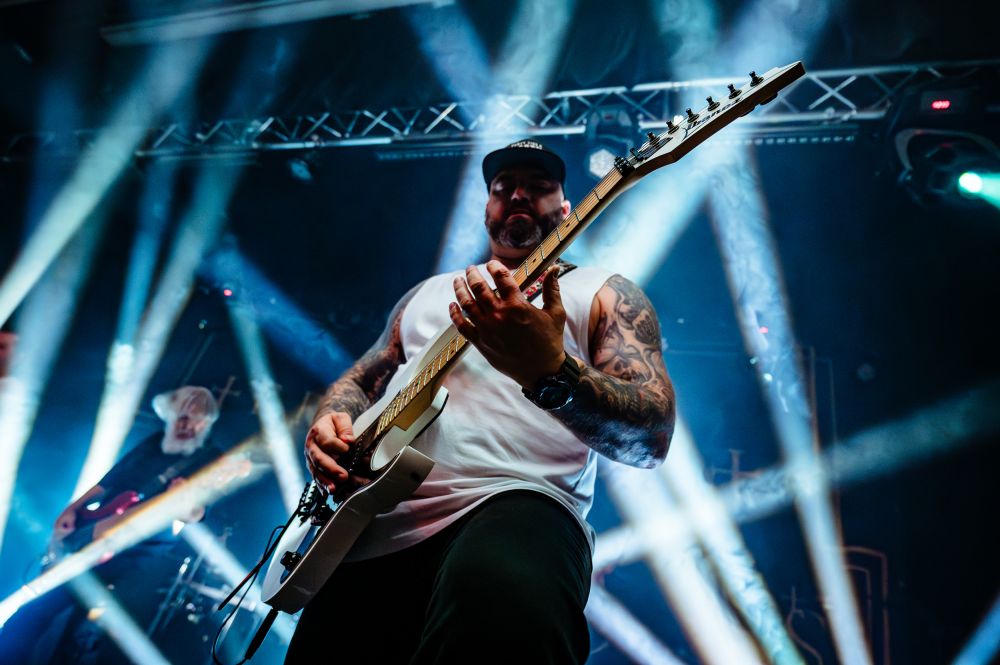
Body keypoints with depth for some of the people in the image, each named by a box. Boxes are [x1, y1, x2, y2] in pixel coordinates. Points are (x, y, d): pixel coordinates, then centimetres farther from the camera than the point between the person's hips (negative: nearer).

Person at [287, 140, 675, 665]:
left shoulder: (602, 292, 8)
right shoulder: (429, 292, 23)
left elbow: (653, 437, -6)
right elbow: (359, 380, 29)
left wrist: (551, 372, -26)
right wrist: (330, 425, 4)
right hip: (376, 522, 6)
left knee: (502, 597, -37)